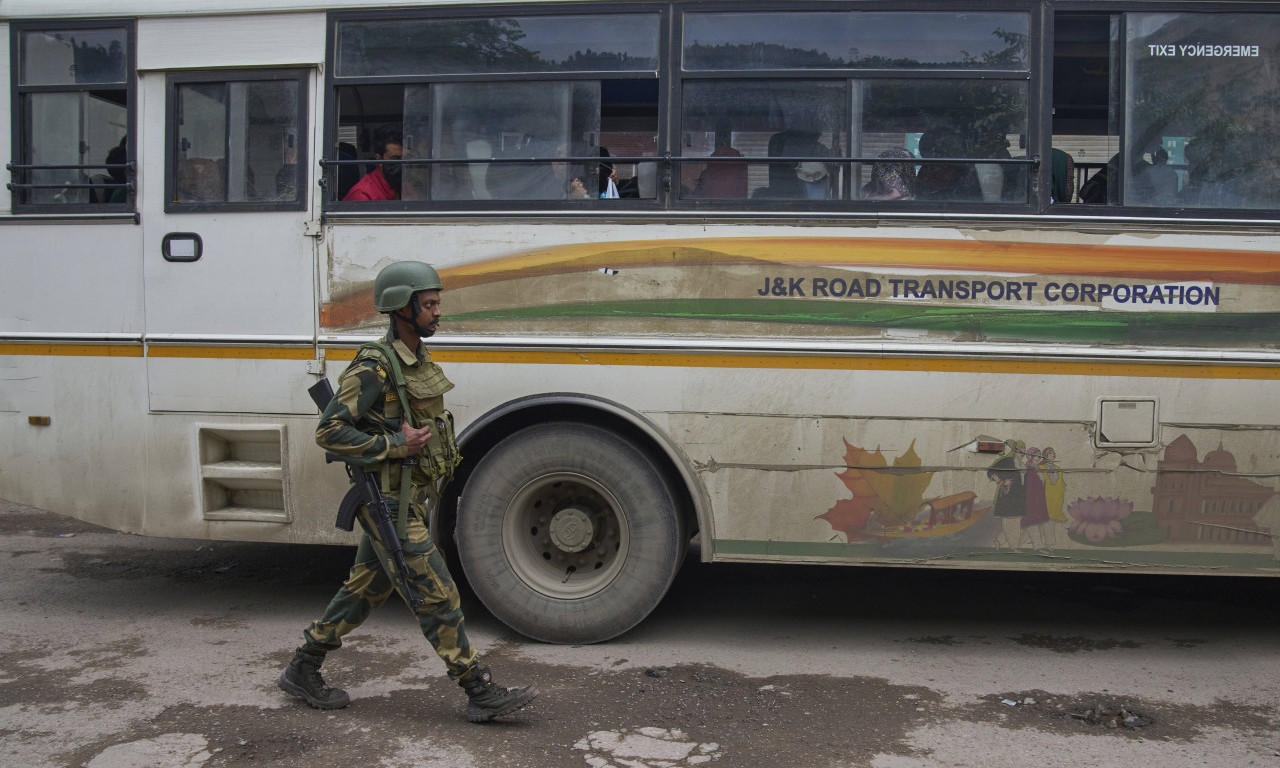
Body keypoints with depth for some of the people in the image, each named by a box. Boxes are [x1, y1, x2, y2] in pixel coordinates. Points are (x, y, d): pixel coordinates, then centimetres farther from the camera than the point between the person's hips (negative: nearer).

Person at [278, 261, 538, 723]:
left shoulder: (418, 363, 12)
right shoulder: (375, 368, -18)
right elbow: (329, 432, -21)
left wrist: (425, 440, 10)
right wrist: (395, 447, -22)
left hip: (407, 500, 10)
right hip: (390, 507, -10)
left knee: (366, 589, 18)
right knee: (437, 598, -5)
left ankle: (302, 672, 31)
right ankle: (482, 696, 3)